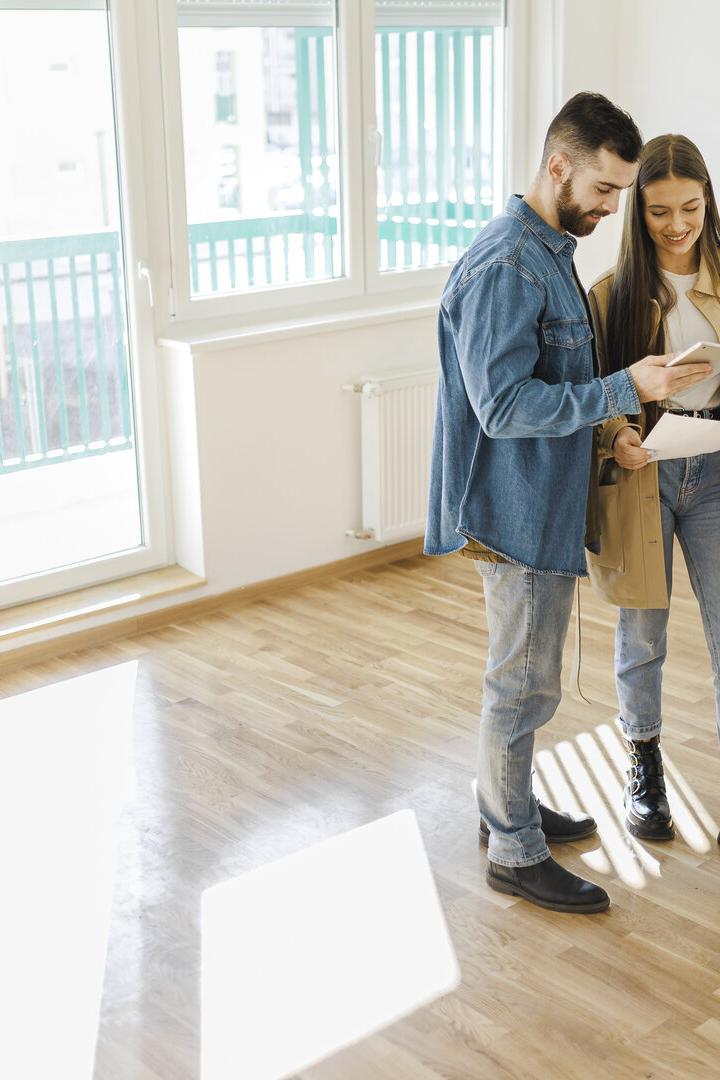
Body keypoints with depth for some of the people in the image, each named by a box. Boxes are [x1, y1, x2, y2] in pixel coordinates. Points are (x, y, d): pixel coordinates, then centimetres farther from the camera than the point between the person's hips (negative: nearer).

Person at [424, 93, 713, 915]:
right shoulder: (504, 268, -21)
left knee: (524, 672, 20)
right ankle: (515, 854, 15)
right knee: (525, 683, 1)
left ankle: (506, 805, 36)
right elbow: (504, 405, -26)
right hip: (517, 509, -10)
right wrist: (626, 390, -27)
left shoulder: (550, 249, 12)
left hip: (542, 502, 10)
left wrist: (611, 422, 9)